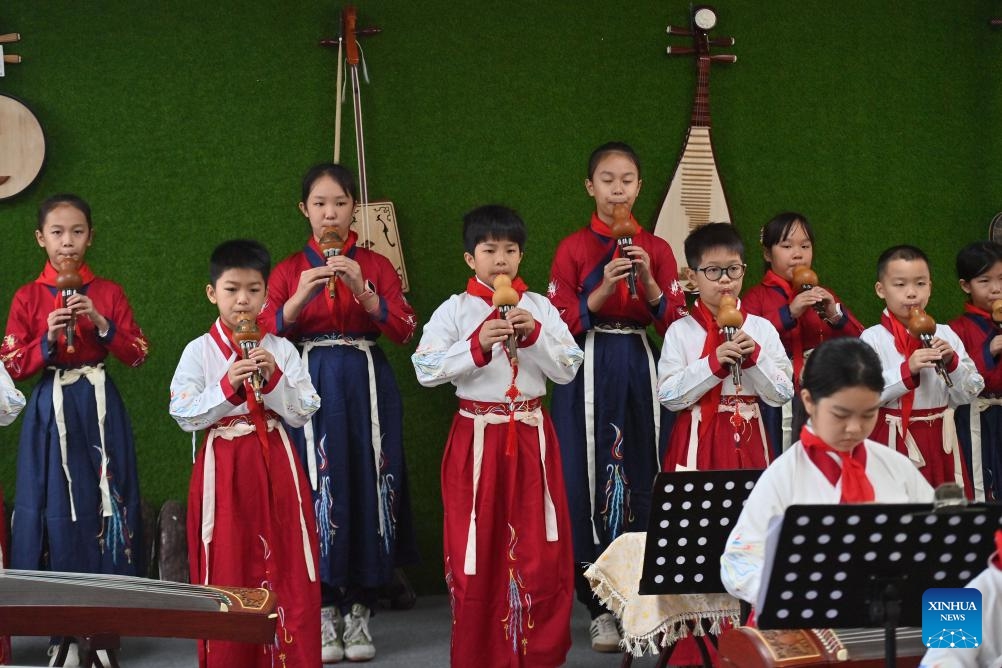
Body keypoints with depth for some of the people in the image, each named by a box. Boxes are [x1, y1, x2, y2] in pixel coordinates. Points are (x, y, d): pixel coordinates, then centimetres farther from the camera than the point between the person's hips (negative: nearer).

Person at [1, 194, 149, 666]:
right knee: (55, 510, -3)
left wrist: (102, 324, -11)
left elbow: (137, 354, 2)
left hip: (100, 410, 1)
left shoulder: (108, 293, 6)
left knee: (104, 506, -4)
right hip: (51, 411, 0)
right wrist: (47, 339, -13)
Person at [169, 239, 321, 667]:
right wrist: (227, 386, -17)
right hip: (224, 468, -1)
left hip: (275, 468, 1)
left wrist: (273, 379, -14)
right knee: (227, 572, 1)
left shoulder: (281, 350, 5)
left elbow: (303, 412, 1)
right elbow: (184, 415, -7)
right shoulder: (199, 352, 1)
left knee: (286, 571, 0)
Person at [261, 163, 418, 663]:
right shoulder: (288, 270, 10)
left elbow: (405, 330, -2)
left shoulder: (375, 265, 9)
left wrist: (364, 293, -16)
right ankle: (323, 611, 3)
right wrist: (300, 298, -16)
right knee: (318, 491, -6)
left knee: (365, 488, -4)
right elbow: (266, 334, 0)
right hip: (309, 387, 0)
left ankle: (358, 611, 5)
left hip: (366, 389, 0)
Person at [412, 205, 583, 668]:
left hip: (531, 437, 2)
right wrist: (478, 344, -21)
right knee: (477, 547, 3)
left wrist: (534, 334, -13)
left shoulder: (539, 307, 6)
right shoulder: (455, 310, 0)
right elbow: (425, 369, -11)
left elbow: (568, 369, 2)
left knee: (539, 547, 1)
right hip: (477, 437, -2)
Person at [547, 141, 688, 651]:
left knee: (642, 481, -1)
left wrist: (649, 283, -13)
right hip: (589, 373, -2)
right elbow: (561, 323, -2)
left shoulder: (656, 249, 9)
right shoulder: (573, 249, 3)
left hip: (640, 370, 2)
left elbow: (673, 321, 4)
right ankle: (600, 606, 2)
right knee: (591, 480, -5)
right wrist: (602, 291, -16)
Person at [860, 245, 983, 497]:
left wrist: (952, 363, -10)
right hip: (895, 440, -4)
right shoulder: (873, 339, -6)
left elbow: (968, 394, 6)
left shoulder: (945, 335, 6)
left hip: (939, 440, 4)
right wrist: (907, 370, -21)